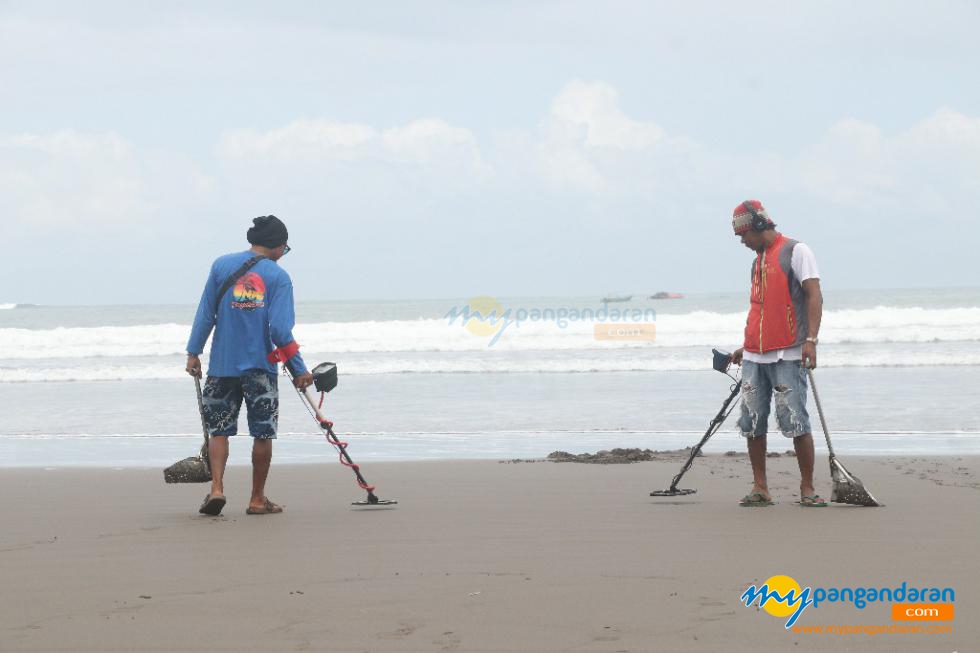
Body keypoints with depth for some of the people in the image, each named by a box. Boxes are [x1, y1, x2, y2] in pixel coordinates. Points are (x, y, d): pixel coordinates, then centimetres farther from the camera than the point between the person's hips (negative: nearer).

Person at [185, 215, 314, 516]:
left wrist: (193, 352, 8)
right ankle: (257, 499, 12)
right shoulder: (278, 277, -3)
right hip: (261, 367, -2)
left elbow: (205, 313, 2)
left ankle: (216, 488, -7)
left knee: (219, 429, 10)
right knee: (263, 434, 8)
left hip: (222, 365, 2)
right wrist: (299, 370, -6)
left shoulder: (222, 265, 3)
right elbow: (280, 330, -11)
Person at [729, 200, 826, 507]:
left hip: (788, 355, -8)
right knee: (752, 422, 4)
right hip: (755, 357, 8)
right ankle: (760, 488, 10)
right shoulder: (758, 260, 20)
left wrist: (810, 339, -21)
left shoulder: (795, 251, -4)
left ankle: (807, 488, -1)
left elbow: (814, 295, -11)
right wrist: (746, 347, 26)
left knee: (796, 422, -8)